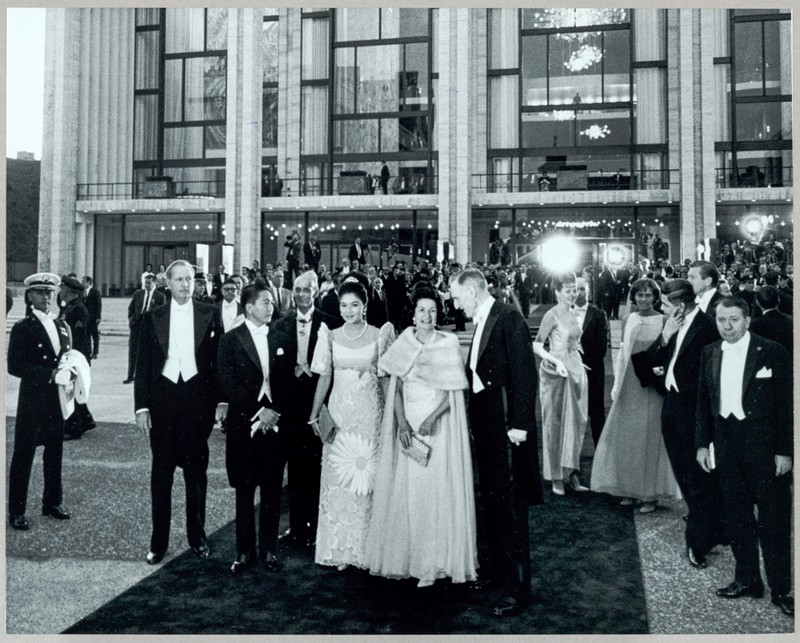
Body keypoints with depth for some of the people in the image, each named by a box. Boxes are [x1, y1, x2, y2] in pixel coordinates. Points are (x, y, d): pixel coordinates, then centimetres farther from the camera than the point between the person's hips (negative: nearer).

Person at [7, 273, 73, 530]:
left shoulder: (62, 326, 12)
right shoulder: (22, 328, -5)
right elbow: (15, 366, -12)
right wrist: (50, 374, -19)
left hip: (58, 398, 5)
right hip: (33, 399, -5)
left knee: (55, 451, 12)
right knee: (23, 454, 1)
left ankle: (52, 503, 25)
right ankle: (16, 511, 11)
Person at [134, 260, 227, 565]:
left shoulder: (210, 314, 2)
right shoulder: (153, 317, 4)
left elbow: (219, 358, 2)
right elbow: (143, 364, 4)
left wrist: (222, 400, -3)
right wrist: (141, 406, -1)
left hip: (198, 397, -1)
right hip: (163, 397, 1)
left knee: (196, 469, 10)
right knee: (161, 471, 8)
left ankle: (197, 537, 24)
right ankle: (158, 541, 19)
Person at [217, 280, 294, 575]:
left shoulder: (281, 340, 9)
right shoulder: (230, 340, 0)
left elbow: (289, 382, 6)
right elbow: (228, 384, -8)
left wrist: (276, 412, -9)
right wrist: (258, 411, -15)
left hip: (276, 425, 2)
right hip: (244, 426, -2)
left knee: (272, 492, 8)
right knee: (244, 492, 7)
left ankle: (269, 550, 20)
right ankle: (245, 552, 19)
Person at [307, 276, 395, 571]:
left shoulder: (379, 335, -1)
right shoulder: (331, 336, 5)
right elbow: (324, 378, 6)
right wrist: (314, 414, 1)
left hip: (369, 415, -2)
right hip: (339, 413, 2)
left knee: (367, 481, 1)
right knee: (338, 482, 5)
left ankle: (368, 549, 15)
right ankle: (341, 550, 16)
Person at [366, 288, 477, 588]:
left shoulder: (448, 344, -1)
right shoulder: (402, 345, 5)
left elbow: (453, 391, -4)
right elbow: (396, 389, 3)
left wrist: (432, 418, -19)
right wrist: (401, 423, -11)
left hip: (439, 426, -2)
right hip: (407, 426, 3)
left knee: (437, 490, -1)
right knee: (405, 491, 5)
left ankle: (432, 562, 8)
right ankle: (404, 555, 18)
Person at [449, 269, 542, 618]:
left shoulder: (508, 317, -13)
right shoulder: (481, 321, 13)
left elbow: (525, 372, -18)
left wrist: (519, 424, -20)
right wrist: (474, 420, 14)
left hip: (505, 423, -9)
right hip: (484, 423, 9)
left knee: (510, 504, -3)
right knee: (490, 501, 17)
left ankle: (517, 587, 7)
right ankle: (497, 567, 32)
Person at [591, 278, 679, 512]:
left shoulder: (663, 321, -6)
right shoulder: (628, 320, 7)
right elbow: (622, 354, 9)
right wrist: (617, 385, 6)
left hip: (651, 387, -4)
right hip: (629, 385, 4)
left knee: (649, 437, 2)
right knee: (626, 436, 8)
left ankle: (650, 494, 13)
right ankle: (630, 489, 21)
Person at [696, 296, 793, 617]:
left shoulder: (773, 352, -7)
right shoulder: (710, 353, 6)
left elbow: (786, 403, -7)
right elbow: (704, 401, 9)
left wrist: (784, 450, -10)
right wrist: (702, 443, 6)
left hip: (764, 446, -4)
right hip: (727, 444, 4)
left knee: (773, 519, 3)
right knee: (737, 517, 12)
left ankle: (780, 589, 16)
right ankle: (747, 579, 26)